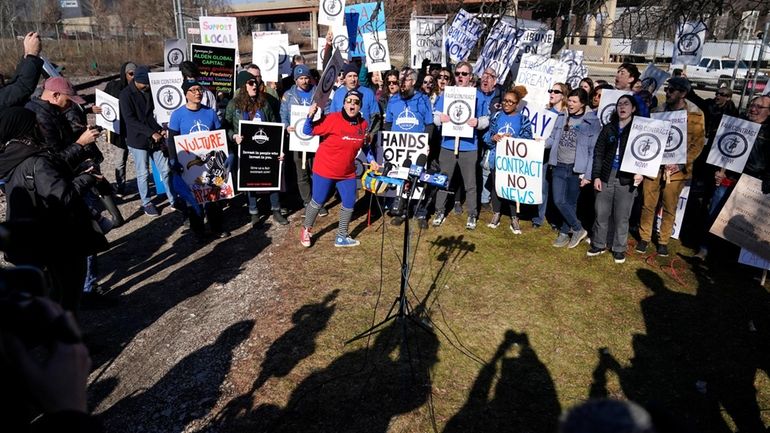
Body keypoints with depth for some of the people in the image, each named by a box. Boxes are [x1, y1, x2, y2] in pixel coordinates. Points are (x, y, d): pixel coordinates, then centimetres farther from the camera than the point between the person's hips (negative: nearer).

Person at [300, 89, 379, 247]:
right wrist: (310, 116, -31)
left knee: (349, 204, 9)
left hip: (347, 172, 5)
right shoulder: (333, 118, -19)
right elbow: (307, 132, -15)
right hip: (325, 170, -5)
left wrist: (371, 160, 7)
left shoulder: (363, 123, -3)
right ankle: (306, 230, 32)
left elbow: (365, 145, 15)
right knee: (318, 202, 7)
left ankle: (341, 236, 28)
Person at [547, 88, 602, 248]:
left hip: (576, 169, -4)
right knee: (559, 201, 2)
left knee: (570, 203, 5)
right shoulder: (562, 117, 6)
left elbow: (593, 151, -9)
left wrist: (588, 175, -12)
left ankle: (565, 232, 22)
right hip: (559, 167, 4)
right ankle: (578, 229, 19)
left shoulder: (592, 122, -8)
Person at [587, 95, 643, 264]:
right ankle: (598, 244, 23)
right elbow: (598, 153, 6)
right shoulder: (608, 128, 7)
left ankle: (619, 249, 19)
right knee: (601, 213, 8)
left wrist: (640, 172, -15)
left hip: (626, 179, -2)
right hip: (606, 176, 2)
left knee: (622, 217, 5)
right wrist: (596, 176, -1)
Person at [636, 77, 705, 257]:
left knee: (670, 208, 8)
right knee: (648, 204, 6)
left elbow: (698, 144, -5)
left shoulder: (695, 115, -4)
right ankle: (644, 237, 21)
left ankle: (663, 241, 23)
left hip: (676, 168, -2)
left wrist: (680, 163, -16)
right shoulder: (660, 110, 5)